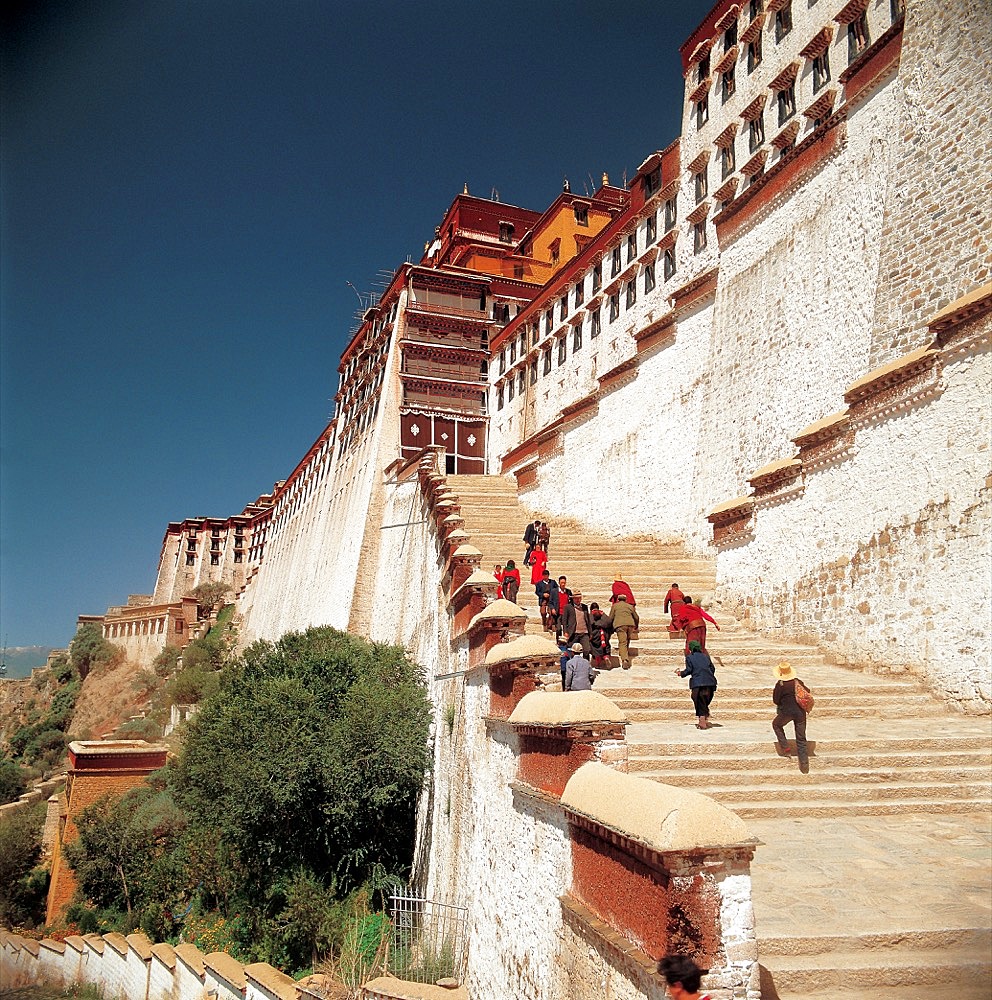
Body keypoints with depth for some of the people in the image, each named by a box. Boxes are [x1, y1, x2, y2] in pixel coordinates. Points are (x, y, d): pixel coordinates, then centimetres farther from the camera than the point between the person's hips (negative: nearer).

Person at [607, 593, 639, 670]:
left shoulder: (615, 606, 17)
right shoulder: (630, 606, 25)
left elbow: (610, 618, 12)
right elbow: (636, 617, 26)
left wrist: (610, 628, 22)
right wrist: (636, 626, 42)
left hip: (620, 625, -3)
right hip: (630, 624, 3)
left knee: (622, 643, -11)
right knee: (627, 642, 17)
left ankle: (624, 660, -27)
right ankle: (627, 658, 13)